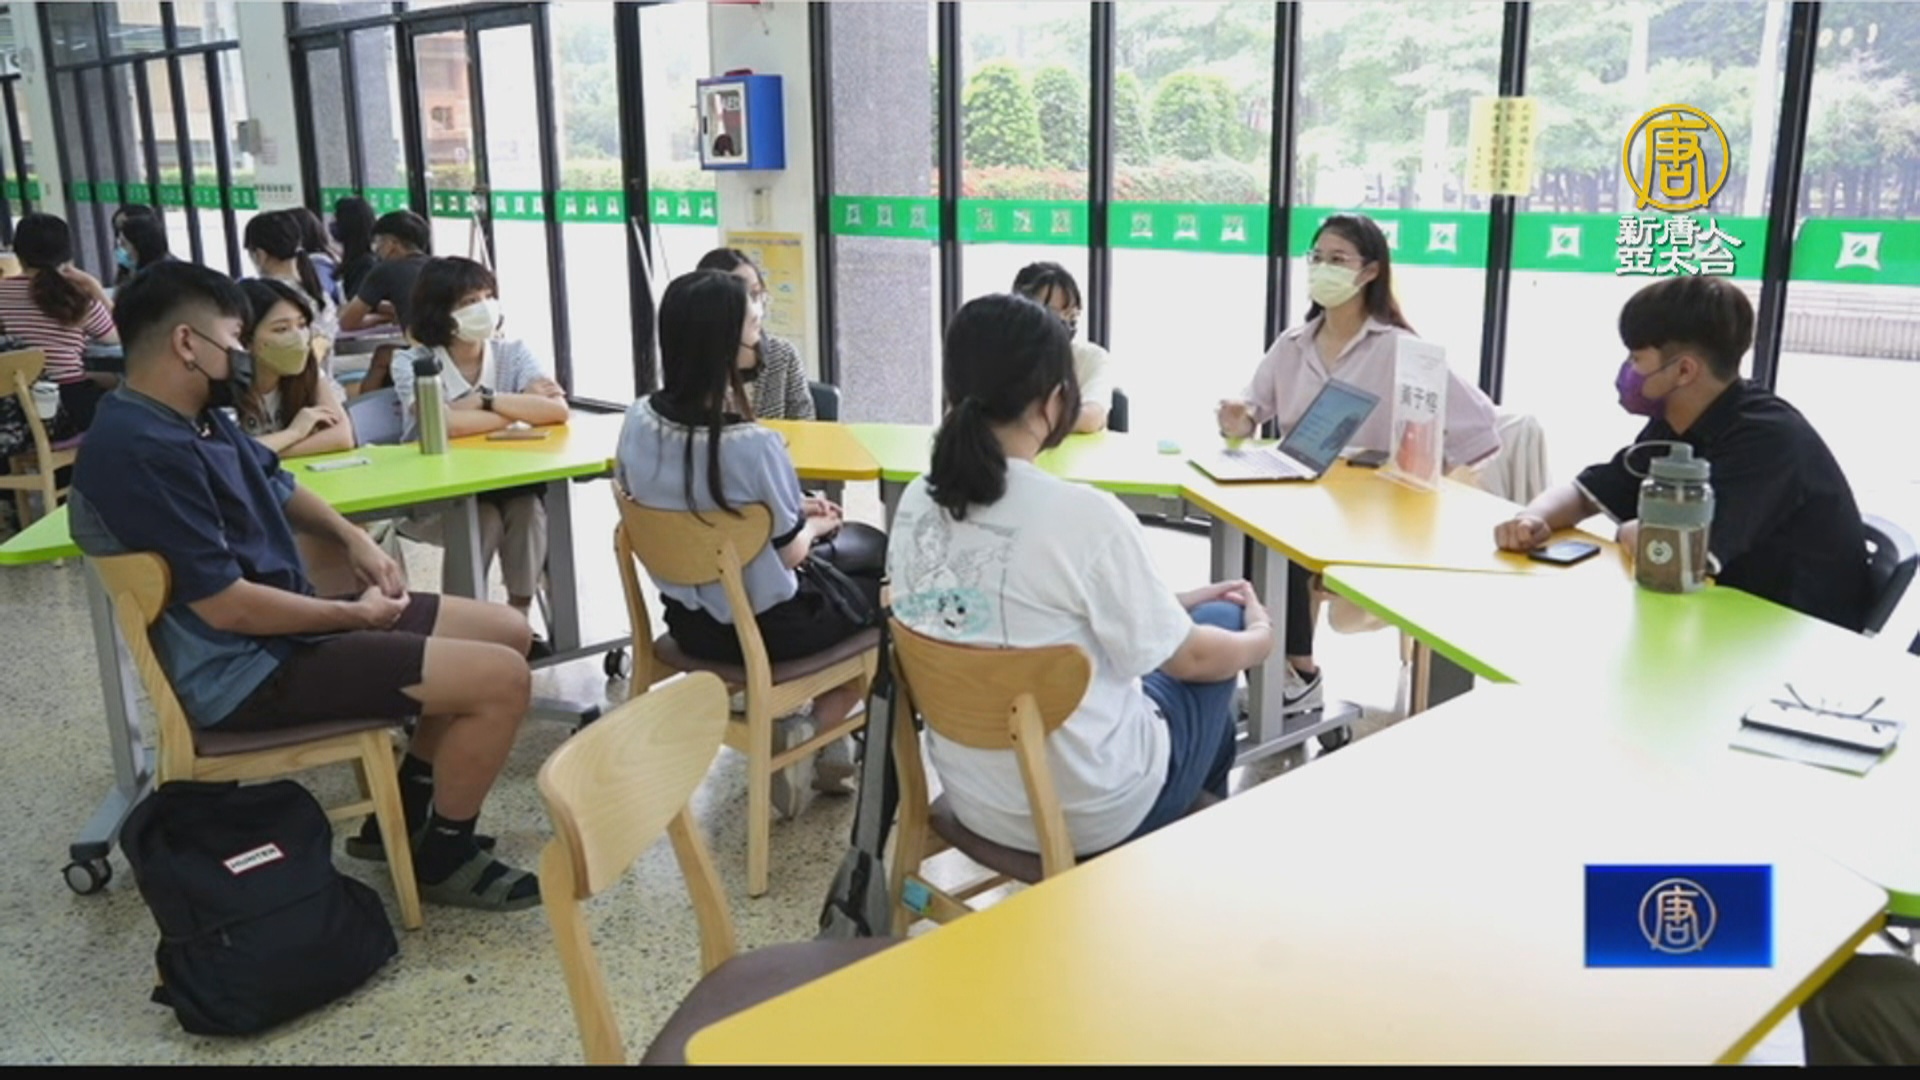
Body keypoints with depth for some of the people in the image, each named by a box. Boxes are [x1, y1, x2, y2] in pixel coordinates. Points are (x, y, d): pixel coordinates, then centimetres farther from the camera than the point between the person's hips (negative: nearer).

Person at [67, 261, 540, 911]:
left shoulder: (195, 416, 8)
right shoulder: (143, 449, -24)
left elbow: (276, 486, 26)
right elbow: (226, 605, -26)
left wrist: (350, 538, 7)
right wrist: (355, 615, -13)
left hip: (283, 628, 11)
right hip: (247, 670, -11)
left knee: (506, 632, 10)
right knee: (501, 680, -18)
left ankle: (408, 813, 19)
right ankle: (443, 857, 4)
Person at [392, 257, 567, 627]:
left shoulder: (512, 352, -3)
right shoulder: (411, 362, -11)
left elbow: (557, 409, -22)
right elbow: (441, 424, -32)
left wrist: (486, 399, -26)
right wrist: (521, 408, -21)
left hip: (506, 482, 2)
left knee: (529, 508, -28)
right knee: (484, 518, -31)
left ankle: (519, 619, -12)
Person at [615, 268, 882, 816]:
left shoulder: (639, 421, -8)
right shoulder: (754, 444, -29)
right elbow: (791, 552, -15)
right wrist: (816, 525, 7)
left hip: (688, 619, 7)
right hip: (765, 629, -6)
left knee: (846, 559, 28)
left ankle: (811, 730, 25)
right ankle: (814, 734, 12)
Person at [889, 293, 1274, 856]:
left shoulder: (916, 504, -6)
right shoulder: (1086, 516, -27)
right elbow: (1187, 657, -12)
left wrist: (1175, 601, 16)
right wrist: (1259, 637, 10)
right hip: (1090, 812, -6)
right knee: (1221, 622, 20)